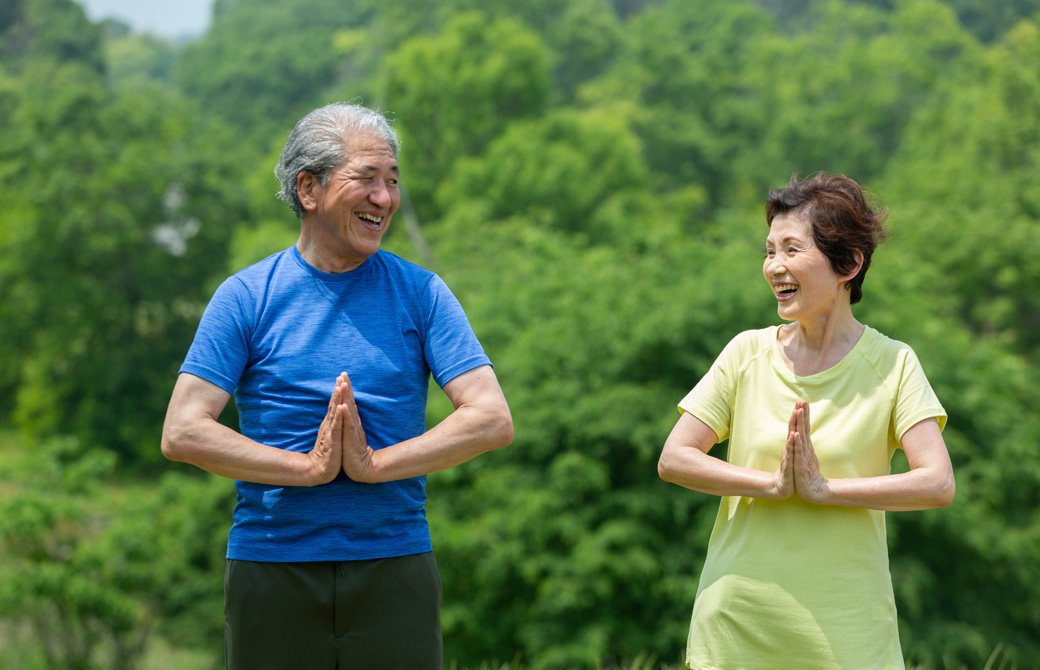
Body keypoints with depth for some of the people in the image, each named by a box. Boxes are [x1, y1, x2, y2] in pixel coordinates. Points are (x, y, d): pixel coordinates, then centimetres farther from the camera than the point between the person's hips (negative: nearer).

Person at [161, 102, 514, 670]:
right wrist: (309, 468, -13)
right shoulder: (245, 296, 2)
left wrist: (376, 464, -13)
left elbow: (492, 420, -3)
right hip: (270, 565, -1)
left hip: (394, 565, 1)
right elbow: (182, 433, -5)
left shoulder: (420, 294, 6)